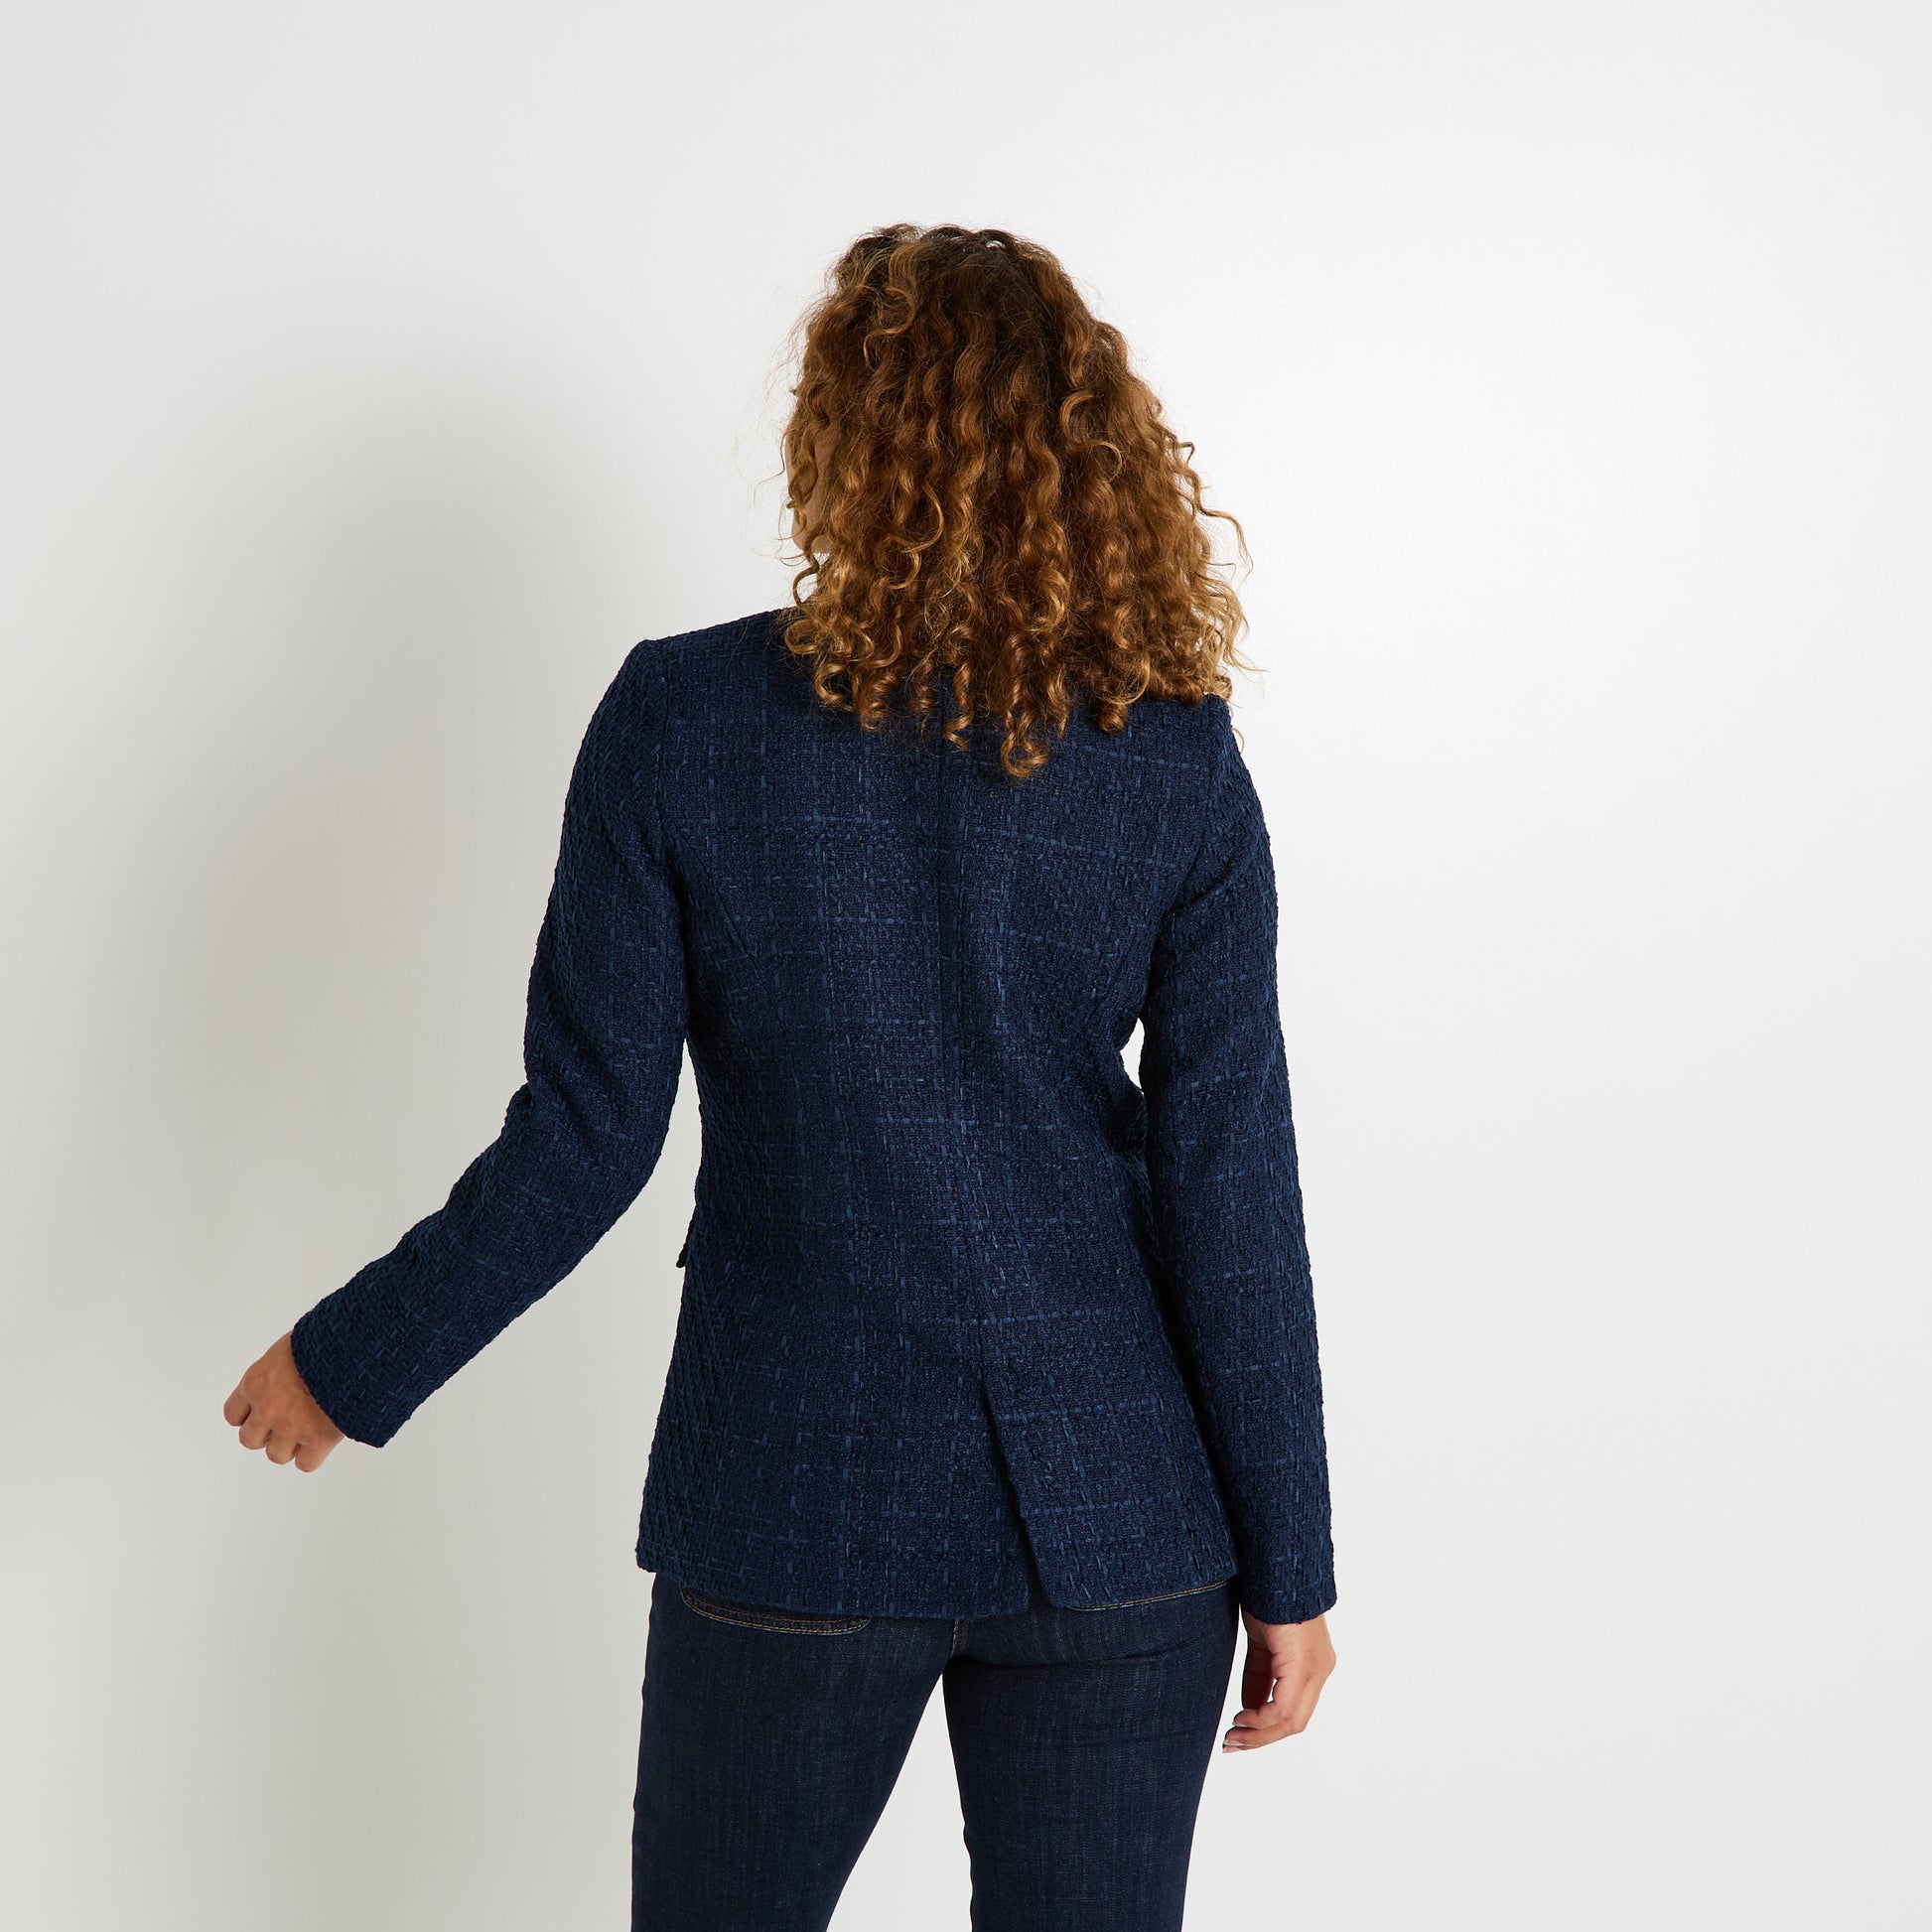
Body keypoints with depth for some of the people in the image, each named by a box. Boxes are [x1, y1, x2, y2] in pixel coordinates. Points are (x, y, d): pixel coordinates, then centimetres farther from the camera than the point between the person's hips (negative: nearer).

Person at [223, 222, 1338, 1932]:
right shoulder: (1174, 751, -7)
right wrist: (1287, 1563, 2)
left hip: (797, 1495, 0)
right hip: (1115, 1506, 1)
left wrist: (344, 1367, 7)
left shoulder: (682, 719, -10)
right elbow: (1229, 1186, -7)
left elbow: (583, 1143, -9)